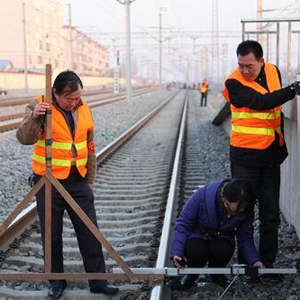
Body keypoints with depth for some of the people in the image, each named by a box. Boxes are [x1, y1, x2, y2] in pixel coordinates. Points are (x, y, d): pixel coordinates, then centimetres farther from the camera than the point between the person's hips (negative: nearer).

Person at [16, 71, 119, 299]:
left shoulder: (83, 109, 5)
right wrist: (34, 117, -39)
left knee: (89, 232, 5)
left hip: (78, 180, 4)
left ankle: (98, 280, 15)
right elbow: (25, 138, -21)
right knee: (52, 234, 6)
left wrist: (90, 179, 13)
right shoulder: (40, 106, -8)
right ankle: (57, 282, 21)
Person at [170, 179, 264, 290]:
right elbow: (183, 224, -21)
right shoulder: (203, 196, -28)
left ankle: (216, 273, 3)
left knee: (223, 249, -32)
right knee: (197, 251, -35)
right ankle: (192, 273, 2)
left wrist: (255, 260, -20)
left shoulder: (245, 210, -18)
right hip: (197, 235, -2)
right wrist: (176, 252, -31)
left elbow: (245, 238, -5)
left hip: (221, 237, 2)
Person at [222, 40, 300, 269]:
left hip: (271, 155, 5)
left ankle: (267, 262, 21)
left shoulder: (273, 72, 6)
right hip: (245, 156, -5)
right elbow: (260, 102, -25)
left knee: (271, 214, 9)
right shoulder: (234, 83, -12)